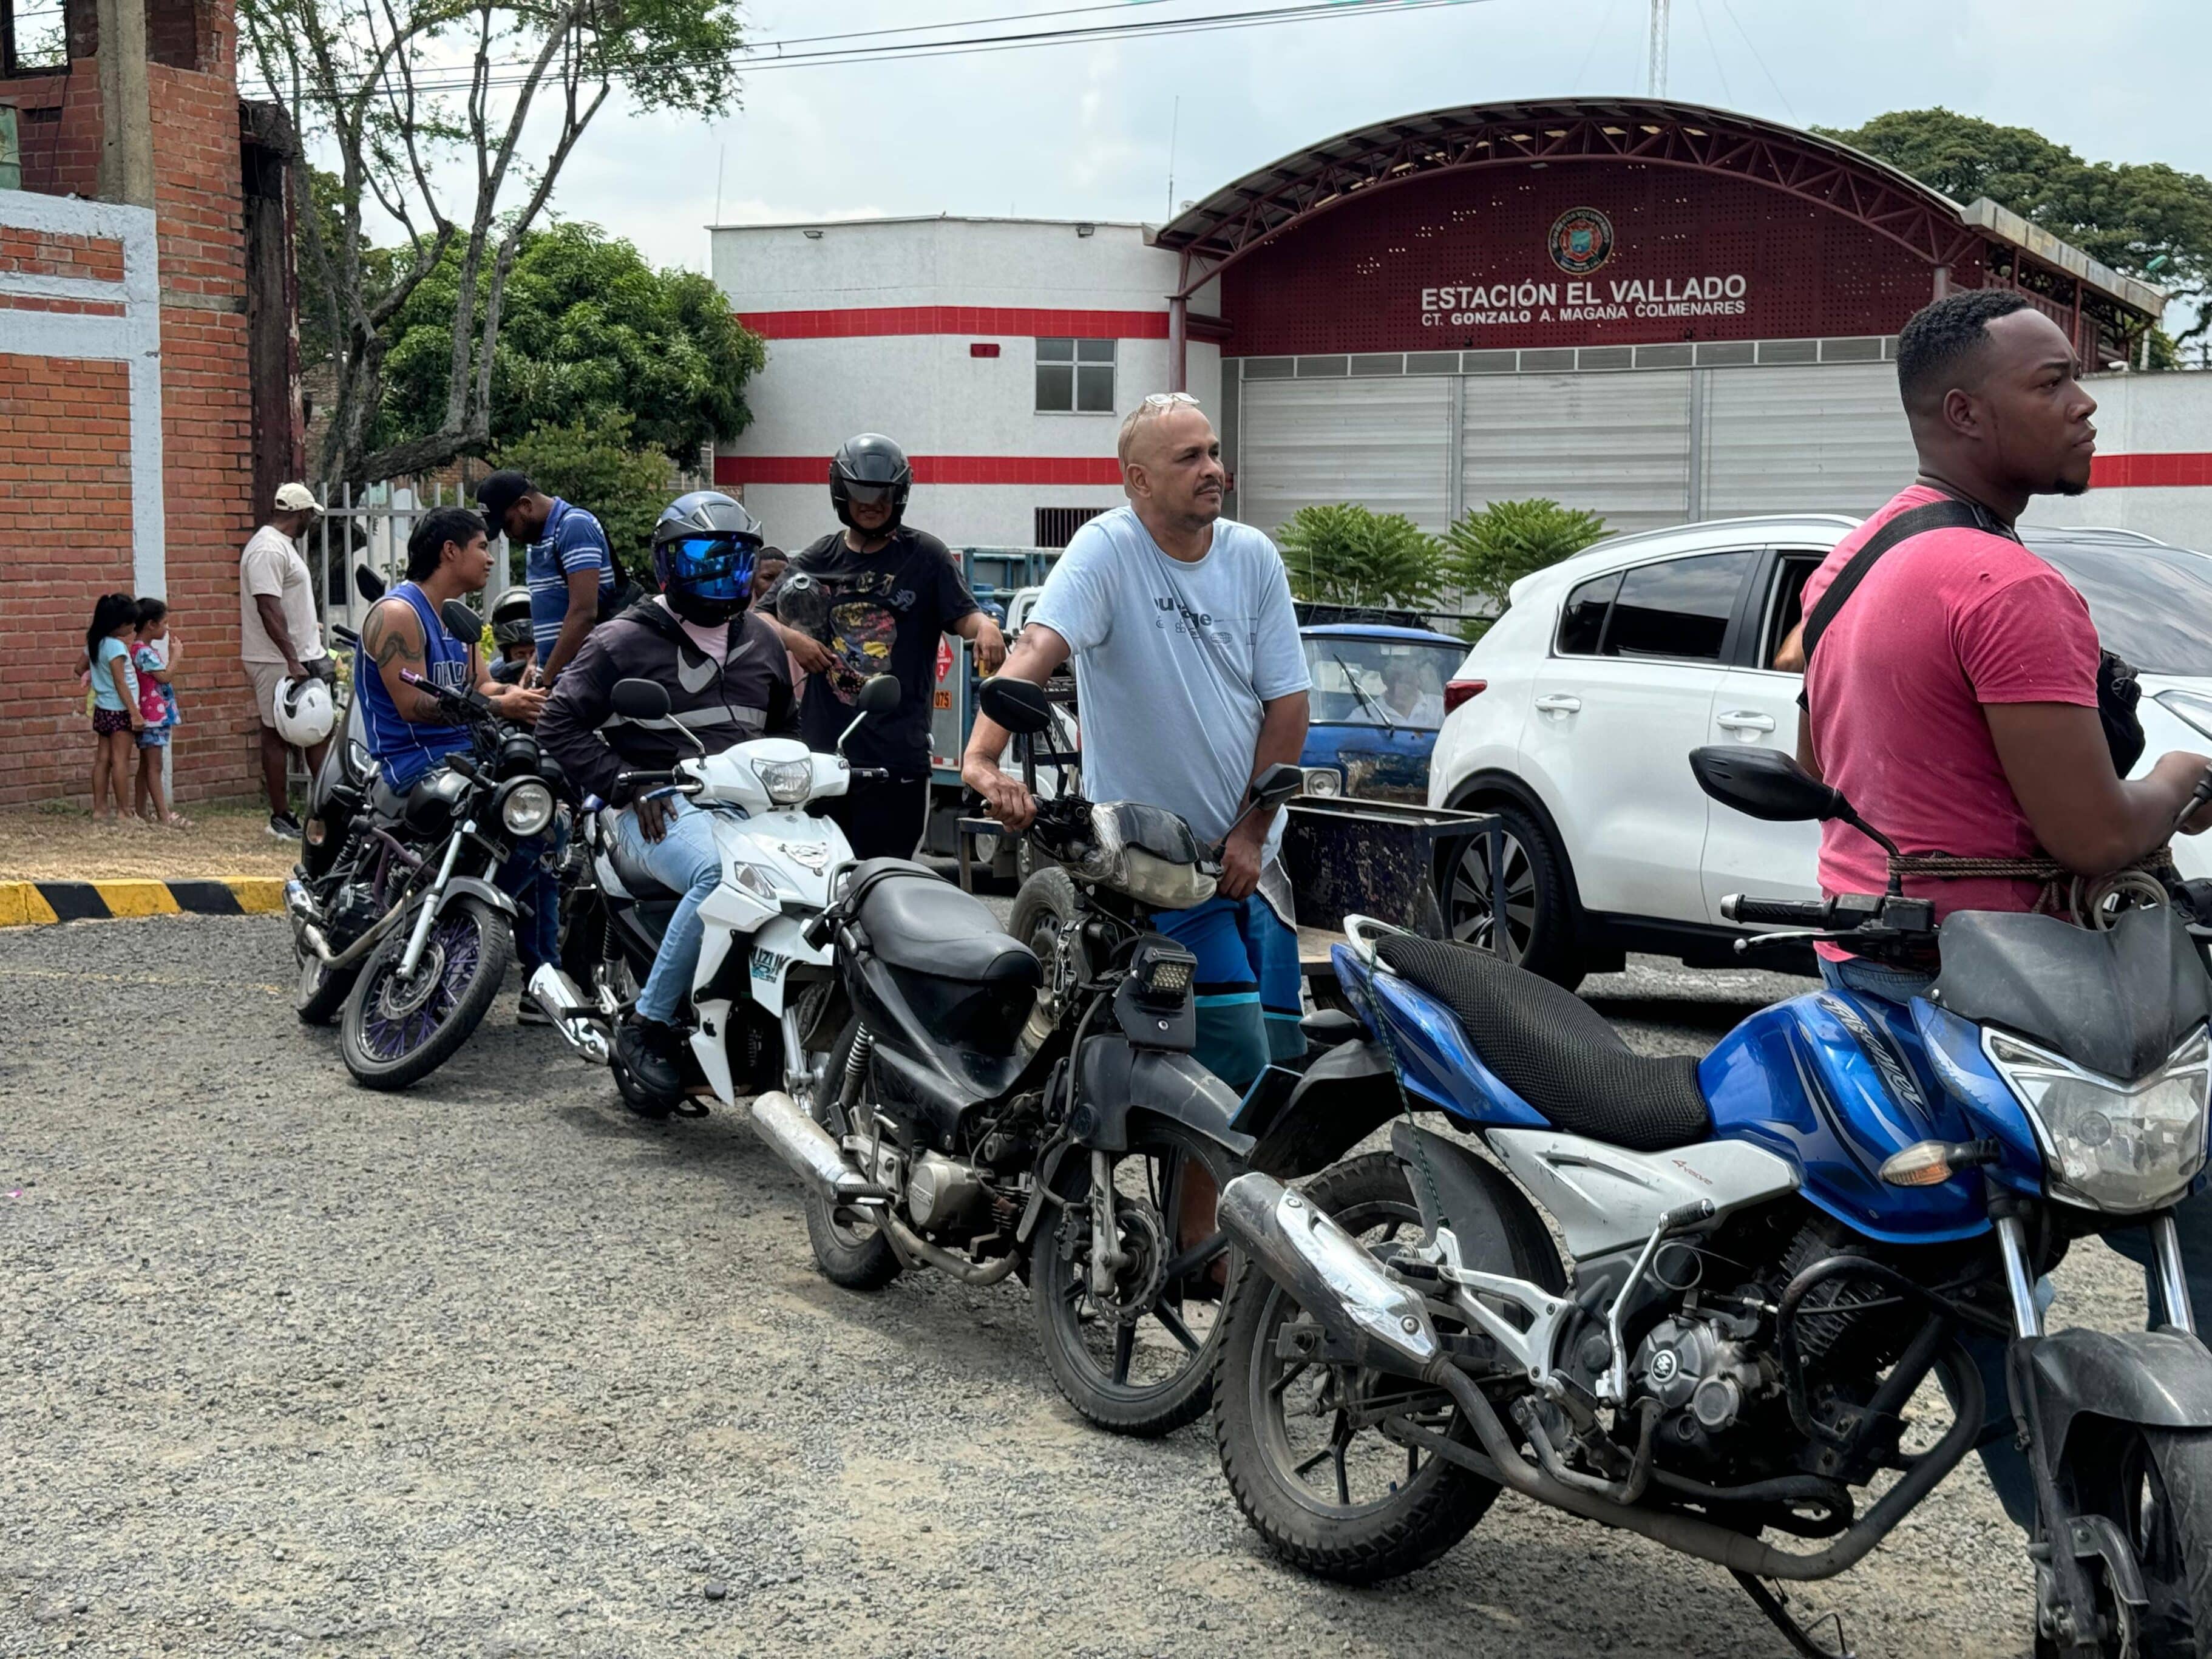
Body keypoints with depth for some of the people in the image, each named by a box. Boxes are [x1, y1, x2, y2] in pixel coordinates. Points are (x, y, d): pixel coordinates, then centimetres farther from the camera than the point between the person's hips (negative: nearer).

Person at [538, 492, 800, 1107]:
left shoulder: (762, 640, 22)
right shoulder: (623, 641, 4)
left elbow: (784, 726, 36)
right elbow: (559, 724, 1)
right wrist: (626, 785, -10)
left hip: (746, 805, 6)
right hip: (660, 812, -5)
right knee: (721, 873, -38)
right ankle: (648, 1024, -26)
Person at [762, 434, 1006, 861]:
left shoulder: (924, 554, 6)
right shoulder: (816, 559, 14)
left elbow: (962, 614, -1)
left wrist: (984, 626, -24)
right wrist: (792, 638, -5)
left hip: (897, 753, -3)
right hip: (823, 745, 3)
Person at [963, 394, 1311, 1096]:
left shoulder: (1253, 556, 3)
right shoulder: (1107, 548, -12)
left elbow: (1286, 703, 3)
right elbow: (1035, 651, -27)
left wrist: (1251, 833, -5)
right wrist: (982, 757, -44)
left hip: (1246, 853, 6)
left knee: (1280, 1050, 9)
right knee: (1239, 1063, -12)